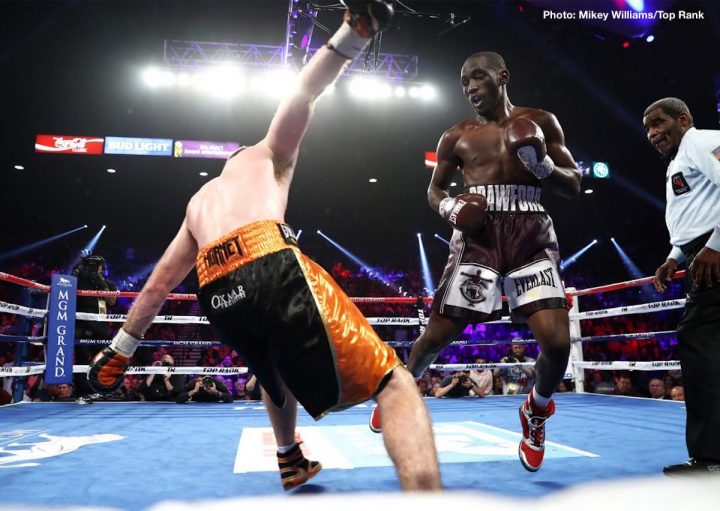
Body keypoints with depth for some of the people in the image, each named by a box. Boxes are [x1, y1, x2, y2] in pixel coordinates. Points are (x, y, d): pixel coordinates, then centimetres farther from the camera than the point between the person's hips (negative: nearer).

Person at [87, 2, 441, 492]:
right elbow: (301, 98, 7)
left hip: (216, 295, 6)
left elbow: (159, 284, 37)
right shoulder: (267, 155, 27)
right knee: (393, 382, -6)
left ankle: (292, 465, 52)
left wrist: (122, 345, 43)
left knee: (278, 375, 37)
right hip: (272, 266, -6)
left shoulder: (199, 200, 38)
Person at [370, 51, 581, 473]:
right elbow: (435, 190, 19)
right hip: (478, 234, 1)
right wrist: (450, 208, -4)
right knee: (439, 333, -3)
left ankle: (537, 411, 17)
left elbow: (574, 186, 9)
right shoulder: (457, 136, 12)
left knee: (556, 339, -15)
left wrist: (541, 164, -10)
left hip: (530, 234, 0)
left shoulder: (540, 122, 10)